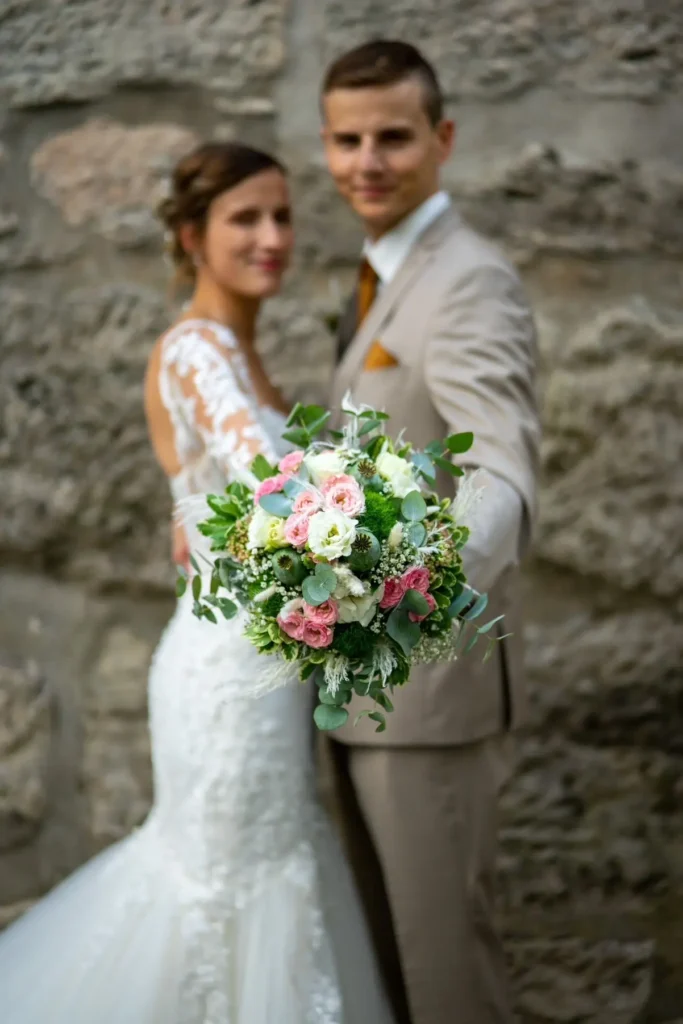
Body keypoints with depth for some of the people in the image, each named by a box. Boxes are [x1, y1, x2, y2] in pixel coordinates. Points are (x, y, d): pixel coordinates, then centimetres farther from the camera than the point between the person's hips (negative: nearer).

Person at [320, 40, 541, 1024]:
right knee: (381, 923, 21)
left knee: (439, 935, 2)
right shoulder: (382, 279, 13)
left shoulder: (470, 282, -18)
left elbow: (503, 472, -33)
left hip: (429, 672, -9)